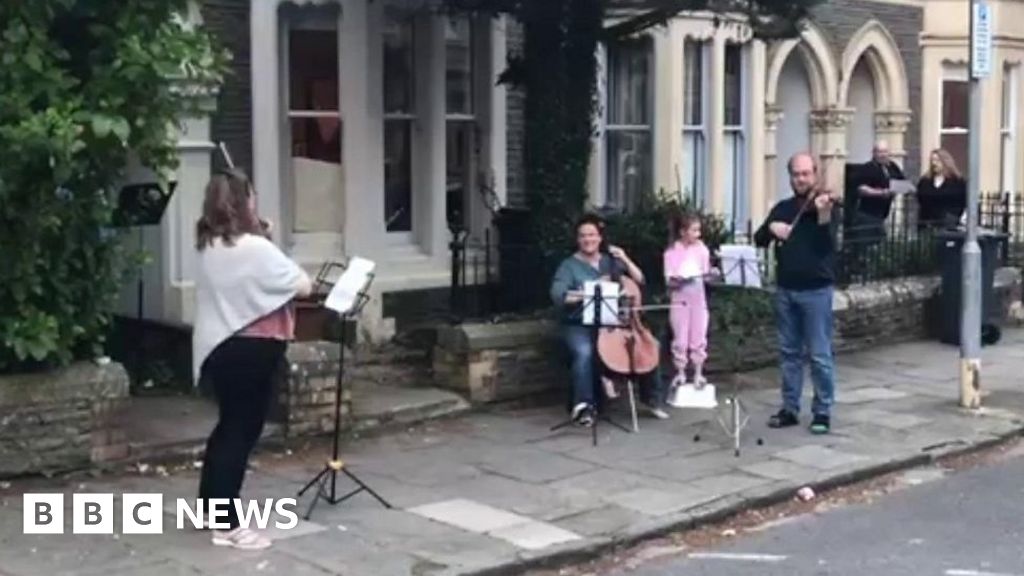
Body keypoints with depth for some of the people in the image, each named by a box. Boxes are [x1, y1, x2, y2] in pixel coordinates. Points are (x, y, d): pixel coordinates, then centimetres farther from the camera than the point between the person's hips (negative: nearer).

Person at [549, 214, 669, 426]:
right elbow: (558, 296, -14)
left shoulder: (611, 261, 13)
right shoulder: (569, 265, 0)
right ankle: (584, 405, -29)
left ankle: (652, 399, 2)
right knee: (584, 351, -36)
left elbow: (639, 281, 10)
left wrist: (626, 261, -4)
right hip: (579, 325, -4)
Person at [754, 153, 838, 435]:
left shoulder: (824, 205, -4)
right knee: (789, 352, 11)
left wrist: (823, 214, -34)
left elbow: (826, 245, -18)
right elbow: (759, 240, 6)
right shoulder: (783, 208, 10)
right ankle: (790, 409, 19)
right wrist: (771, 227, -14)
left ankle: (823, 412, 6)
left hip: (816, 290, -5)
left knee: (820, 355, -1)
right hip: (785, 289, 5)